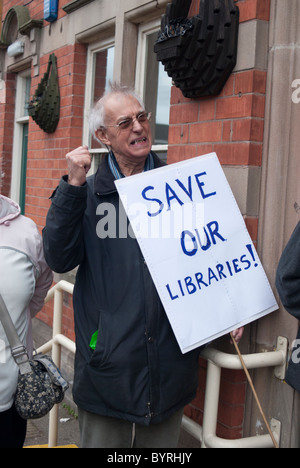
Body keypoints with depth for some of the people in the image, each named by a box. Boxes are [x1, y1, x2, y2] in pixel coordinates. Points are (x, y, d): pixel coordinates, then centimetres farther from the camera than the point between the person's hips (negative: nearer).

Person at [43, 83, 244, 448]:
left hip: (171, 360, 2)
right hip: (108, 361, -1)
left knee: (163, 444, 17)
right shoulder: (88, 193, 2)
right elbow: (59, 259, -11)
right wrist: (72, 186, -16)